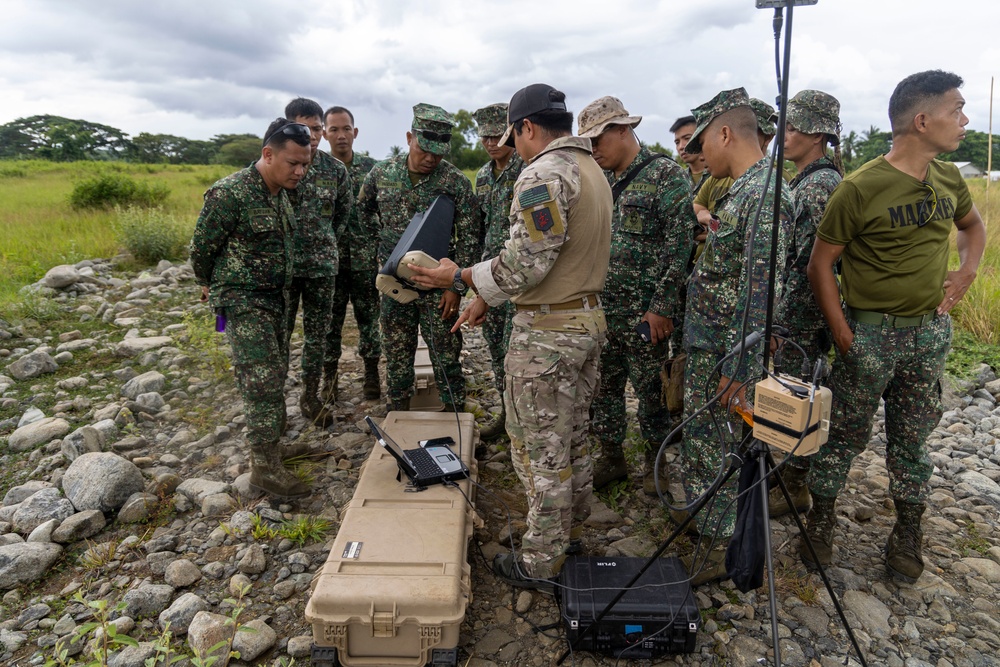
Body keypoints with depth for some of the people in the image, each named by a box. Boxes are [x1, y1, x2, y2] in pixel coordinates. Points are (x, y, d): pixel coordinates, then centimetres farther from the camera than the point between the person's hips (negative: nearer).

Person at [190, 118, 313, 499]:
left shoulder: (281, 194, 7)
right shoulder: (230, 193, -19)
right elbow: (201, 247, -9)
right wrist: (210, 284, 8)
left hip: (274, 298, 8)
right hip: (243, 301, -8)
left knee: (275, 374, 16)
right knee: (263, 380, -9)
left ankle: (272, 432, 34)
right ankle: (265, 467, -1)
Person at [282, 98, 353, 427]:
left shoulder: (335, 169, 2)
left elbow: (345, 210, 14)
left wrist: (327, 241, 9)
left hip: (322, 264, 2)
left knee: (317, 334, 10)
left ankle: (310, 396, 24)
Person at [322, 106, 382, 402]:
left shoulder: (371, 167, 2)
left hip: (365, 258, 0)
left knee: (369, 316, 8)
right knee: (330, 318, 8)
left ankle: (371, 372, 23)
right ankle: (330, 376, 22)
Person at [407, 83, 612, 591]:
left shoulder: (544, 173, -17)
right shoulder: (592, 169, 14)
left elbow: (527, 264, -24)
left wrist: (460, 277, -10)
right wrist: (488, 297, 14)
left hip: (547, 332, -10)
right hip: (589, 320, 10)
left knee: (540, 449, 3)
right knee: (572, 438, 20)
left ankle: (540, 564, 19)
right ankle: (570, 534, 37)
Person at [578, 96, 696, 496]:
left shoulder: (665, 175, -8)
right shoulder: (601, 181, 12)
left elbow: (680, 244, -14)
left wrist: (663, 306, -17)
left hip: (643, 312, -6)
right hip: (601, 309, 6)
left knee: (650, 388, 8)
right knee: (603, 386, 12)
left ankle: (655, 461, 27)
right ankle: (611, 459, 29)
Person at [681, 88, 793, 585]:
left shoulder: (764, 194, -22)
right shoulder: (744, 190, 11)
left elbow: (761, 291, -27)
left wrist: (738, 370, -27)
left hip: (724, 355, -10)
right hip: (707, 345, 10)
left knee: (722, 454, 3)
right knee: (699, 440, 22)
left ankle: (726, 549, 20)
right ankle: (706, 523, 40)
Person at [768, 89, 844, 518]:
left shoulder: (820, 186, -18)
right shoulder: (805, 181, 12)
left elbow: (814, 265, -23)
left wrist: (781, 323, -21)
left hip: (801, 317, -9)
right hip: (794, 311, 9)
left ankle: (795, 487, 17)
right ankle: (789, 470, 34)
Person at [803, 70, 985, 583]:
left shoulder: (948, 179, 4)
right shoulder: (860, 188, -16)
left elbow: (972, 224, 25)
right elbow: (820, 263, -12)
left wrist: (968, 270, 7)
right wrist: (841, 333, -15)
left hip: (931, 330, 5)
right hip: (871, 331, -5)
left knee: (912, 438, 16)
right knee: (846, 434, 6)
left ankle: (907, 535, 32)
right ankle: (820, 523, 25)